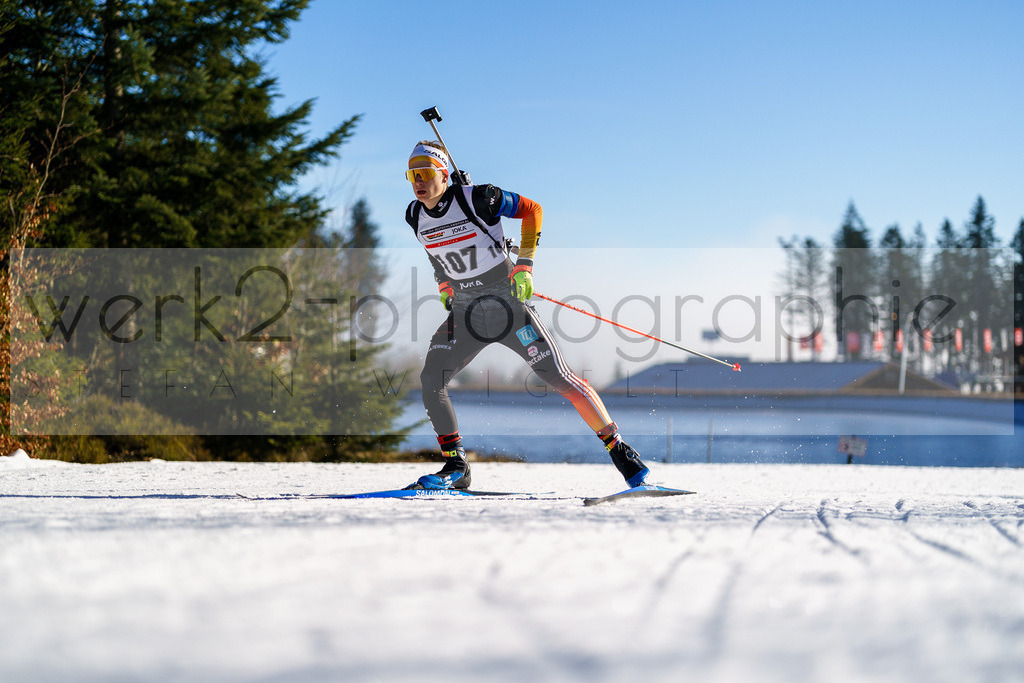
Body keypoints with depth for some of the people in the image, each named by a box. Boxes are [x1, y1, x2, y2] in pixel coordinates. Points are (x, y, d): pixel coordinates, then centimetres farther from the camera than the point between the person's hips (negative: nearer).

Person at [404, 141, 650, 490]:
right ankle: (456, 468, -1)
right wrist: (444, 284, 11)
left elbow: (532, 210, -6)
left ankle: (620, 451, 0)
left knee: (561, 379, -9)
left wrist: (524, 265, -12)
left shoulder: (476, 199, -17)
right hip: (465, 312, 5)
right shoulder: (415, 216, 0)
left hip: (506, 301, -5)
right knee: (431, 379, -12)